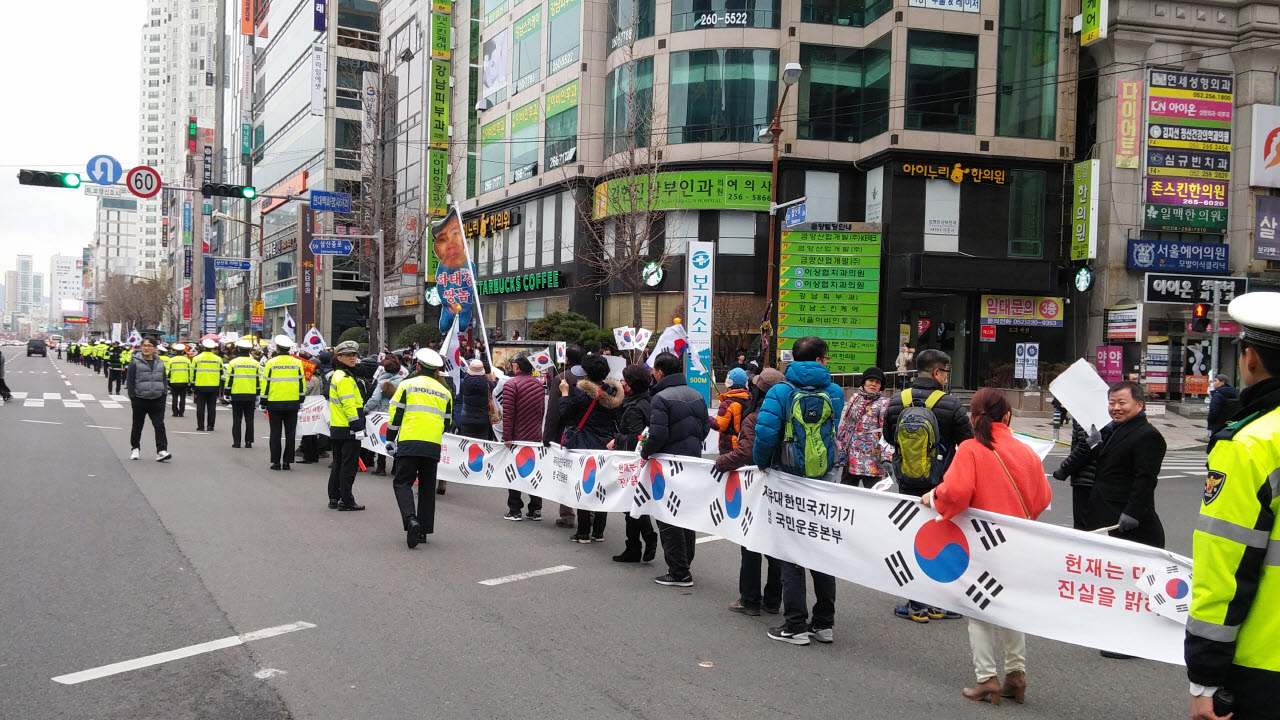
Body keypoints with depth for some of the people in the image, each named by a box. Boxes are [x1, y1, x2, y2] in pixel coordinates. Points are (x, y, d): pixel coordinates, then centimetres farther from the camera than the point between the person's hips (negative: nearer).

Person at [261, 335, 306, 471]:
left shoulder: (271, 363, -6)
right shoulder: (297, 363, 1)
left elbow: (265, 384, -3)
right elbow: (302, 384, 6)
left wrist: (263, 403, 5)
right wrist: (301, 401, 16)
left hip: (274, 403, -2)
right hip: (292, 404, 2)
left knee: (275, 433, 5)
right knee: (290, 434, 7)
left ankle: (276, 461, 4)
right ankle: (287, 461, 6)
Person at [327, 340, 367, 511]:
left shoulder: (336, 376, 16)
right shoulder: (345, 379, -16)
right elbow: (349, 405, -21)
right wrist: (358, 427, -19)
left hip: (336, 427, 10)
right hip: (348, 430, -10)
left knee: (338, 464, 16)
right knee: (349, 466, -3)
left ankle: (334, 498, 22)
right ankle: (346, 501, 0)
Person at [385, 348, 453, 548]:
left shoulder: (407, 385, 2)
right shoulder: (444, 391, 14)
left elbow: (395, 415, -1)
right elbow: (446, 422, 17)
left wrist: (390, 440, 7)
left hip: (409, 443, -4)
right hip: (433, 447, 4)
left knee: (402, 483, 1)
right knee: (427, 487, 13)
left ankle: (411, 520, -22)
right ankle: (424, 529, 13)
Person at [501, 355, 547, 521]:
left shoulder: (511, 384, -14)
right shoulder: (538, 384, 8)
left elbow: (508, 413, -18)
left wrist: (507, 436, -16)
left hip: (517, 437, -6)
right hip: (536, 437, 6)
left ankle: (514, 510, 5)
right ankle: (536, 509, 13)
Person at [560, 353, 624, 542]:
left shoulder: (580, 391, -12)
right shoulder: (613, 392, 4)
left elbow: (565, 415, -6)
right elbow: (617, 420, 11)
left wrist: (565, 394, 3)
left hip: (583, 446, -5)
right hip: (606, 447, 5)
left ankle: (583, 533, 4)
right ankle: (598, 533, 13)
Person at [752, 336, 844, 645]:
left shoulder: (780, 392, -9)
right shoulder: (835, 393, -1)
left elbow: (765, 433, -18)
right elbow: (838, 433, 7)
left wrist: (762, 464, -1)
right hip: (826, 481, 3)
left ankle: (796, 625, 7)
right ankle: (824, 623, 19)